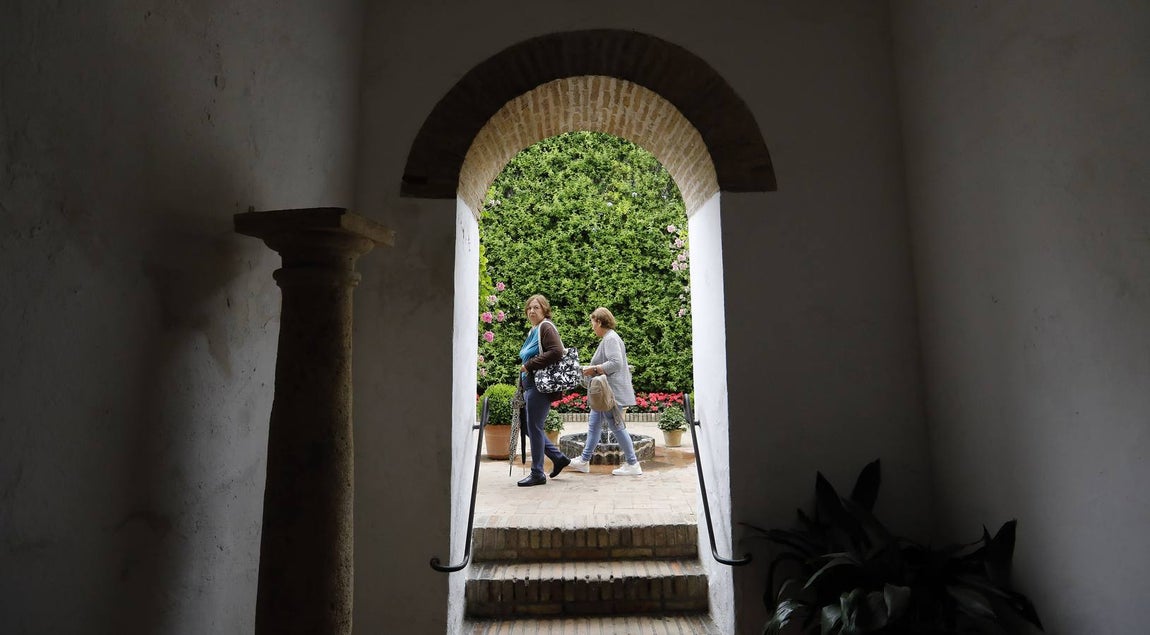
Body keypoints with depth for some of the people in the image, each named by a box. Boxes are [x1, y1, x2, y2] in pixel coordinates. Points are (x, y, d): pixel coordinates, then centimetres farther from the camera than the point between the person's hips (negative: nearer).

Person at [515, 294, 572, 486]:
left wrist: (529, 365, -18)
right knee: (531, 428, 13)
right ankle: (559, 458, 26)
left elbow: (557, 351, -23)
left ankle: (537, 474, 9)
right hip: (530, 385, 10)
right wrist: (522, 387, 18)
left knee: (534, 427, -3)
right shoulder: (532, 331, 20)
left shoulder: (546, 327, -8)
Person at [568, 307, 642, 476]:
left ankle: (632, 464, 6)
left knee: (617, 426, -4)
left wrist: (594, 369, -19)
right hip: (605, 393, 11)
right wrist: (593, 369, 17)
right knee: (593, 424, 15)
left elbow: (616, 363, -26)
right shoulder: (608, 338, 17)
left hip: (612, 392, -11)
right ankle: (584, 461, 24)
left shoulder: (611, 338, -15)